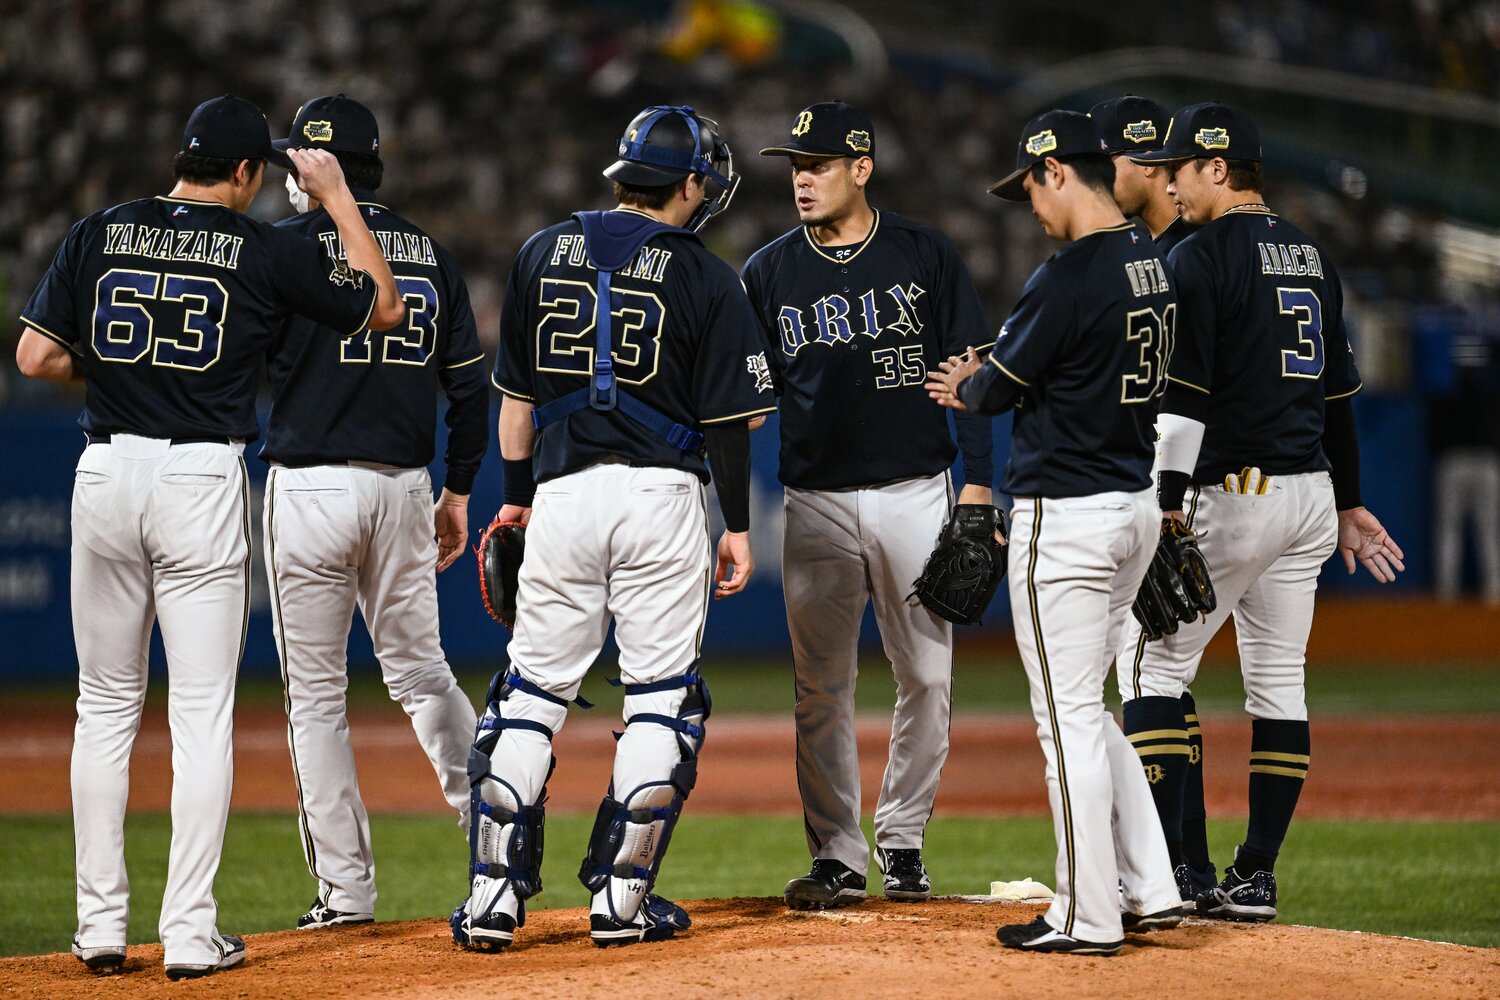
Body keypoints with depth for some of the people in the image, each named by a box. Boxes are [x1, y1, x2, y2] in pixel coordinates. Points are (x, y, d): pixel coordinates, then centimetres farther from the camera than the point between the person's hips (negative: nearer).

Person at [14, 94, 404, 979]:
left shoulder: (100, 234, 4)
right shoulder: (268, 249, -3)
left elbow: (36, 356, 3)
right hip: (204, 483, -3)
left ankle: (102, 924, 11)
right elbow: (384, 308, 8)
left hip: (106, 473, 3)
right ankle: (191, 933, -3)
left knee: (106, 706, 12)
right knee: (202, 712, 1)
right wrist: (339, 198, 15)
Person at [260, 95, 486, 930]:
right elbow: (471, 381, 11)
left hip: (312, 485, -5)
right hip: (406, 484, 5)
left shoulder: (288, 245, -5)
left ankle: (347, 888, 1)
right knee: (422, 668, 17)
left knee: (316, 692, 2)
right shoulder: (430, 253, 10)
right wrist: (460, 490, 18)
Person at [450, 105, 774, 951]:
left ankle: (494, 899, 2)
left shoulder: (544, 254, 8)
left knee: (532, 694, 8)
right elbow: (727, 417, -2)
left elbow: (517, 392, 13)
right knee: (662, 696, 7)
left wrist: (516, 494, 21)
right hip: (662, 498, -3)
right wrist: (738, 525, 6)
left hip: (563, 493, 3)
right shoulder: (705, 278, -2)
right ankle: (623, 898, 4)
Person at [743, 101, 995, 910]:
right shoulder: (769, 272, 4)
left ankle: (902, 839, 15)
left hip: (915, 494, -1)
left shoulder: (926, 257, 1)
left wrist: (976, 482, -4)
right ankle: (836, 855, 5)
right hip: (817, 502, 1)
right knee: (821, 689, -1)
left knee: (926, 676, 1)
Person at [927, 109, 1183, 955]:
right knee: (1086, 709, 18)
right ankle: (1149, 892, 17)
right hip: (1136, 502, 9)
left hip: (1067, 518, -9)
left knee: (1069, 716, -2)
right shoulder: (1152, 265, 8)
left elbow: (997, 386, -10)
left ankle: (1088, 917, 2)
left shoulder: (1071, 275, -20)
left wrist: (967, 386, 12)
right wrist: (985, 384, 19)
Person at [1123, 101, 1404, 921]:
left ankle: (1182, 870, -8)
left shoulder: (1201, 258, -10)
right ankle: (1255, 877, 8)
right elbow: (1339, 390, 19)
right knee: (1278, 681, 9)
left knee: (1155, 665, -1)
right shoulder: (1311, 258, 15)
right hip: (1311, 497, 8)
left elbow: (1183, 399, -17)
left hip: (1231, 492, -8)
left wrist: (1167, 507, -17)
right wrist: (1349, 503, 25)